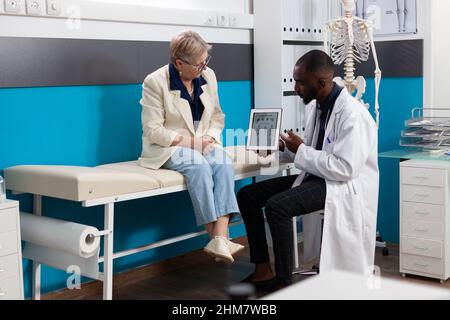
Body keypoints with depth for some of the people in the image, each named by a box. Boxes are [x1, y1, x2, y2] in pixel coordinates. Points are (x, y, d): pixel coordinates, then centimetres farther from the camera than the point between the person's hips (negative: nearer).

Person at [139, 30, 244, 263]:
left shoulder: (208, 76, 5)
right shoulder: (155, 82, -11)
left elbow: (217, 115, 13)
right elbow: (153, 130, -13)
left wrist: (210, 136, -8)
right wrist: (188, 141, -21)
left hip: (203, 143, 5)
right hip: (168, 147, -4)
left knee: (225, 164, -28)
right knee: (199, 166, -35)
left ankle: (220, 238, -36)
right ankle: (215, 238, -30)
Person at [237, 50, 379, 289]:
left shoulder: (352, 114, -22)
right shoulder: (314, 105, 6)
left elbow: (345, 169, -26)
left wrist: (300, 150, -19)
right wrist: (282, 148, -1)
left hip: (345, 184, -9)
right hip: (316, 175, 9)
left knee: (277, 205, -30)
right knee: (247, 195, 0)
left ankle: (284, 282, -16)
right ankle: (262, 270, 4)